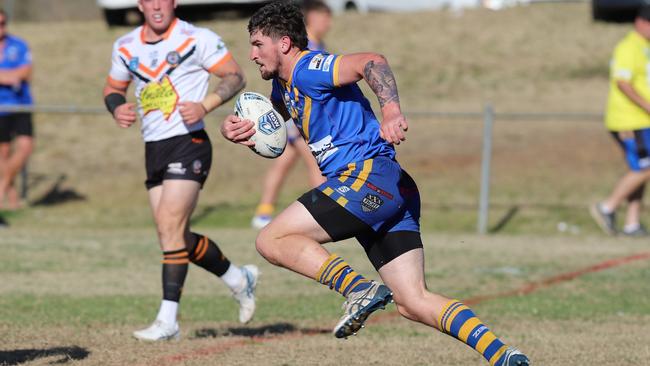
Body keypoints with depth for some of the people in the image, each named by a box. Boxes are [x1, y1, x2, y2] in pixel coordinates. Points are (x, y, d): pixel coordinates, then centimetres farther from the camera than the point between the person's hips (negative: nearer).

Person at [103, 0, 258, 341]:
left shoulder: (197, 39, -7)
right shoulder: (126, 47, 9)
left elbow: (235, 76, -3)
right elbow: (113, 88, 21)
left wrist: (206, 105, -19)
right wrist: (117, 109, -2)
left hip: (188, 143, -7)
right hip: (153, 149, 7)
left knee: (169, 225, -17)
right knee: (176, 236, 8)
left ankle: (168, 319, -15)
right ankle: (239, 279, 31)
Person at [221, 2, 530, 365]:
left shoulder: (307, 67, -7)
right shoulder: (284, 85, 23)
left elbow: (372, 62, -23)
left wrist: (392, 112, -39)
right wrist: (234, 128, 15)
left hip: (369, 174, -10)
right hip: (393, 197, 10)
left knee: (272, 240, -9)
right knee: (414, 302, 1)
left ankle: (360, 289, -23)